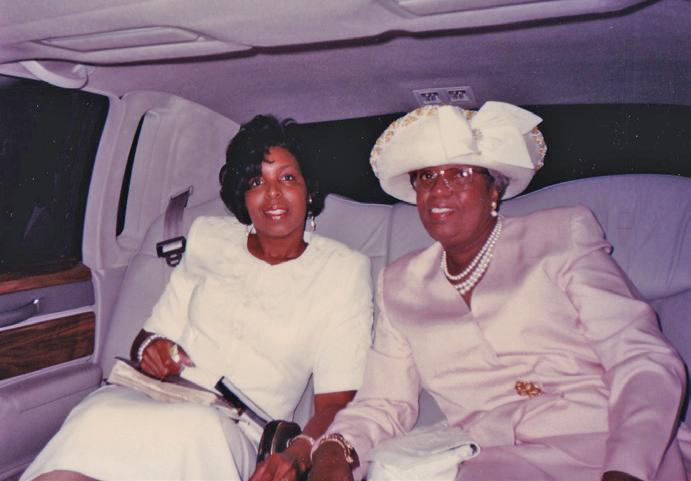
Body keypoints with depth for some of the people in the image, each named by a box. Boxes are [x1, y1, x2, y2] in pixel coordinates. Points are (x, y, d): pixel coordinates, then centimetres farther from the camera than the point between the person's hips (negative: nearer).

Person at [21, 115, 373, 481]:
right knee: (100, 413, -35)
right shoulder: (209, 238, 15)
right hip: (158, 401, 2)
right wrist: (149, 348, -7)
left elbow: (335, 402, -1)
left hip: (237, 437, -1)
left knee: (195, 430, -37)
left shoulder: (343, 271, 4)